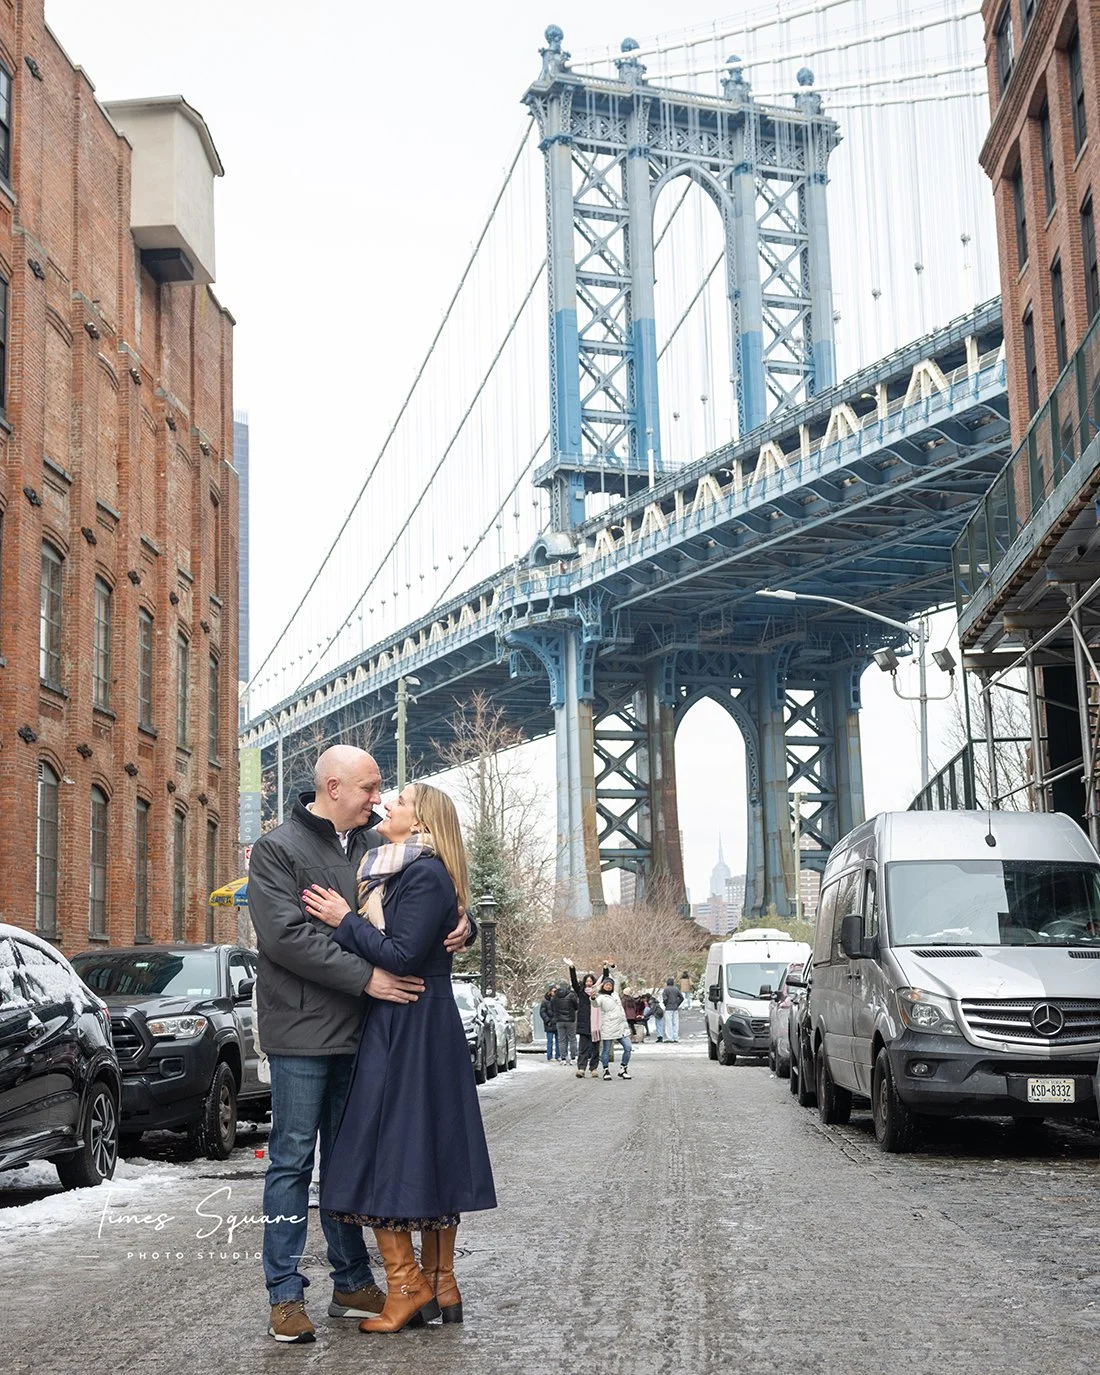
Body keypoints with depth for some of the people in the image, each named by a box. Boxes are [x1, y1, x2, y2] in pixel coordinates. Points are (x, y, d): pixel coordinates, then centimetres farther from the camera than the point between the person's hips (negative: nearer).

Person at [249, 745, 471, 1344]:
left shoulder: (375, 847, 10)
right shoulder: (277, 849, -6)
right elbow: (286, 935, -17)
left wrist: (460, 925, -5)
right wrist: (366, 977, -21)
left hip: (358, 1029, 6)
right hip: (302, 1029, -5)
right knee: (293, 1159, 1)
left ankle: (353, 1283, 22)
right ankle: (285, 1295, 8)